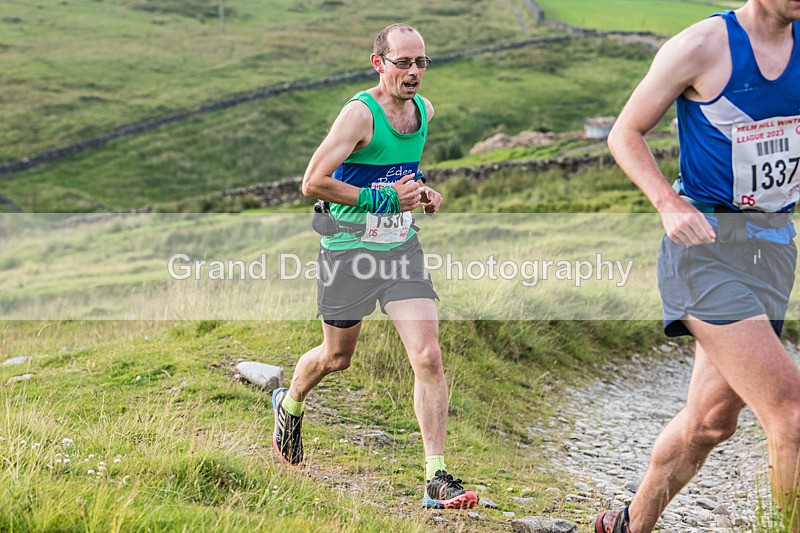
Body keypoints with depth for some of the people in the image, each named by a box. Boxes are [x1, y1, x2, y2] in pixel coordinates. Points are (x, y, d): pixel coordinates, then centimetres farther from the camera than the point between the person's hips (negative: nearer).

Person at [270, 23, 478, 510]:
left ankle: (437, 479, -6)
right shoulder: (360, 113, -18)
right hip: (349, 250, -5)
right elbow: (313, 182, -23)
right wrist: (384, 199, -23)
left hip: (402, 248, 5)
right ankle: (289, 404, 49)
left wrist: (421, 190, 5)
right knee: (337, 357, 14)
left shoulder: (425, 110, 4)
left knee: (429, 357, -9)